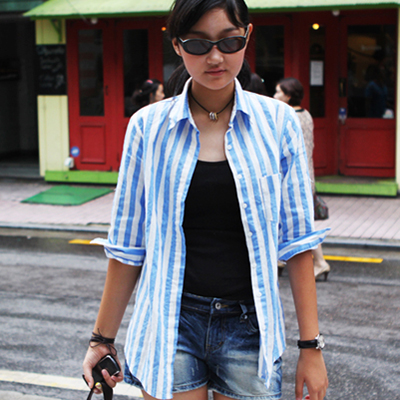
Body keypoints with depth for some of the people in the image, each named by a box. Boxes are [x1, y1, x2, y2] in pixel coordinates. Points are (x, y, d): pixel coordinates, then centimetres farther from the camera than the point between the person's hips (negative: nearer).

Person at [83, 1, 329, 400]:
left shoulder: (277, 122, -2)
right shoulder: (148, 126, -2)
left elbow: (296, 240, 0)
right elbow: (128, 244, 4)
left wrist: (310, 345, -1)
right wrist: (102, 340, 6)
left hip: (249, 324, 0)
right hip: (170, 322, 0)